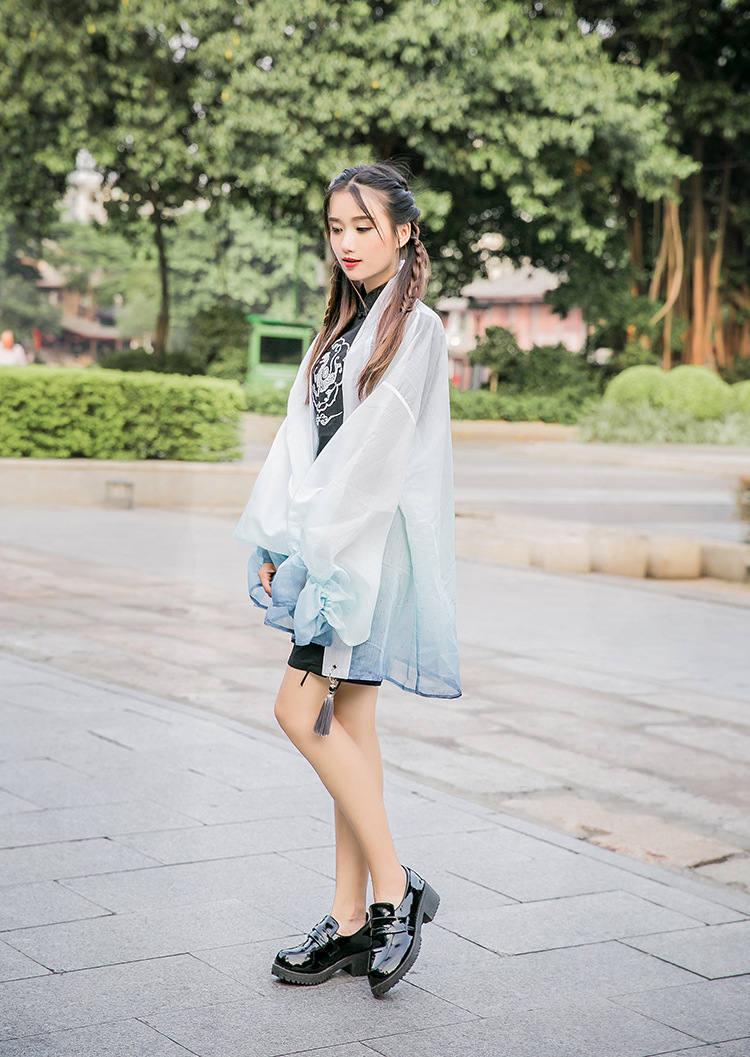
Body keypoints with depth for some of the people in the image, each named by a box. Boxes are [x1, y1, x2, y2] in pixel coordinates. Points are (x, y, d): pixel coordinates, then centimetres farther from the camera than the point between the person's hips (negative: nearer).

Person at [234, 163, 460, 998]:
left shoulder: (415, 328, -8)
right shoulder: (346, 325, 17)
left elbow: (375, 448, -15)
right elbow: (304, 438, 13)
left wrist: (312, 542, -15)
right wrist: (278, 539, 5)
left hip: (375, 544, -8)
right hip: (331, 546, 8)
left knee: (303, 711, -13)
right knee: (345, 724, 7)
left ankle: (395, 888, -2)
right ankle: (352, 921, 12)